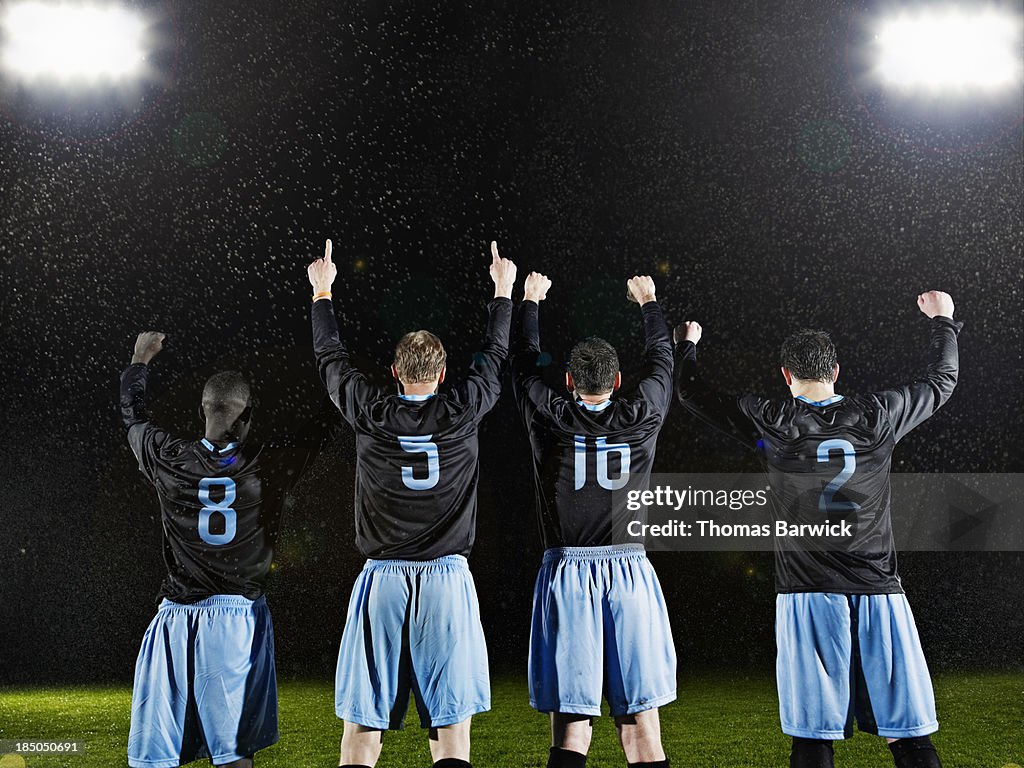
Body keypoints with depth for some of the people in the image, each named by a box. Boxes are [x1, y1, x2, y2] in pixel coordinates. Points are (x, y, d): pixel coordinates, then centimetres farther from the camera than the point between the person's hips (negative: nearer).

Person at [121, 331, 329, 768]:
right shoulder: (267, 466, -6)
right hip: (239, 614, -1)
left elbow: (132, 415, 18)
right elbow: (321, 429, 11)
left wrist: (140, 359, 36)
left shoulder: (169, 460, -3)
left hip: (177, 615, 1)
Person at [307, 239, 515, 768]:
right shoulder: (462, 412, -1)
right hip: (447, 579, 0)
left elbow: (331, 358, 17)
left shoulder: (369, 415, 0)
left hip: (382, 581, 1)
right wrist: (503, 291, 32)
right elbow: (495, 354, 17)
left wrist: (322, 293, 32)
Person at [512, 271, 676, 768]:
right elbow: (661, 358, 21)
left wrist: (530, 302, 35)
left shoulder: (549, 419, 0)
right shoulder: (641, 417, 2)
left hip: (566, 573, 0)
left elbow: (525, 363, 19)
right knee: (641, 726, 3)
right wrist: (648, 302, 38)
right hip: (629, 573, 0)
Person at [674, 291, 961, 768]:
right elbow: (942, 381, 19)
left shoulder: (770, 424, -3)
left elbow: (692, 394, 11)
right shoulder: (876, 417, 1)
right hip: (878, 592, 2)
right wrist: (942, 321, 36)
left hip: (809, 595, -1)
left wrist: (686, 345, 31)